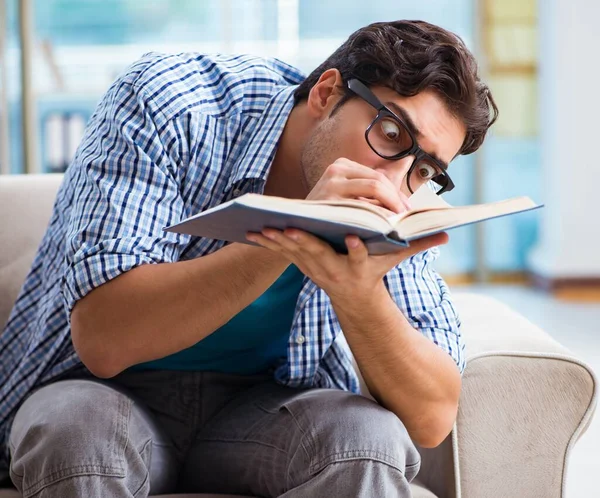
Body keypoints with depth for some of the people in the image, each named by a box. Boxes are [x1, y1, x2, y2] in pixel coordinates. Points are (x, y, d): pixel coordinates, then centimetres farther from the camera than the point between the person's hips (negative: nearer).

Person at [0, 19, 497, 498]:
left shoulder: (396, 205, -9)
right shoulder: (168, 102, -21)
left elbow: (432, 419, -17)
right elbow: (101, 340, -31)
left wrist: (360, 294, -37)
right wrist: (289, 235, -40)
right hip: (105, 391, -3)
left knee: (371, 439, -27)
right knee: (79, 433, -35)